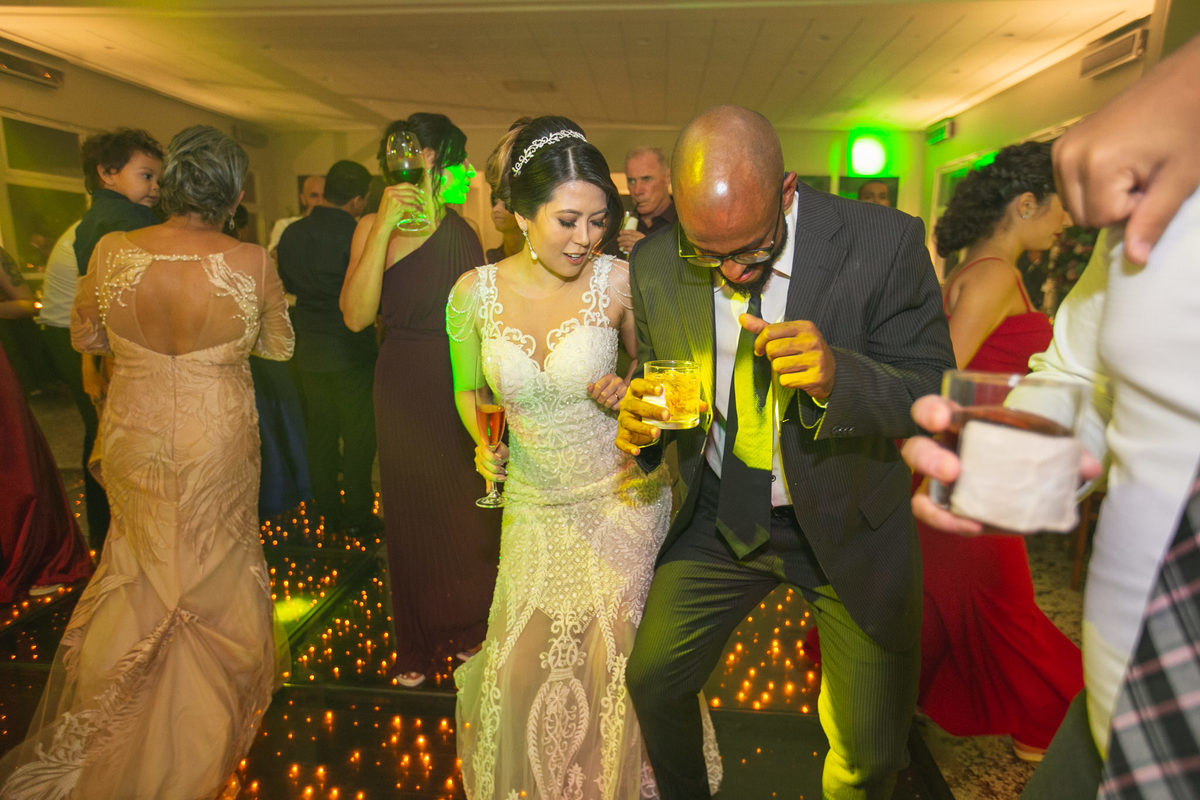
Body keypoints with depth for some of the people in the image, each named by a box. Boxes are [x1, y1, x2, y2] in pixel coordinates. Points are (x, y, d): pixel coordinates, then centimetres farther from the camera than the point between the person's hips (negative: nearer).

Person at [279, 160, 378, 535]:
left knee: (320, 433, 15)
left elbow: (286, 283, 13)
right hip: (351, 349, -6)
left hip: (309, 350, 6)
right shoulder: (357, 236, -17)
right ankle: (358, 516, 15)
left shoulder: (292, 233, 2)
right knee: (358, 436, 6)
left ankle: (328, 512, 26)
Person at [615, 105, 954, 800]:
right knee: (652, 680, 9)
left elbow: (938, 396, -14)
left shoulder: (885, 242, -19)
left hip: (849, 523, -2)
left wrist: (839, 376, -35)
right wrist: (643, 424, -19)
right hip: (720, 516, 3)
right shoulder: (657, 266, -9)